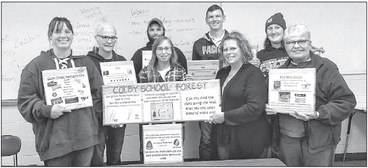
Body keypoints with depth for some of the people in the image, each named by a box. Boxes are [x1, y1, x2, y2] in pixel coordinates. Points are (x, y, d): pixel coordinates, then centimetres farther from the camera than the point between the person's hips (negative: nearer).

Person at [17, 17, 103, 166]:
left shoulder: (86, 63, 12)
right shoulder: (36, 65, 1)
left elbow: (98, 93, 14)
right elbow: (25, 99, -1)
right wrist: (46, 110, -17)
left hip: (86, 136, 3)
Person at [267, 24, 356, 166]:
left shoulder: (326, 68, -4)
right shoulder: (280, 71, 12)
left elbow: (346, 101, -9)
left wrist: (318, 114, -21)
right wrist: (269, 108, 0)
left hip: (318, 140, -4)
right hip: (286, 140, 5)